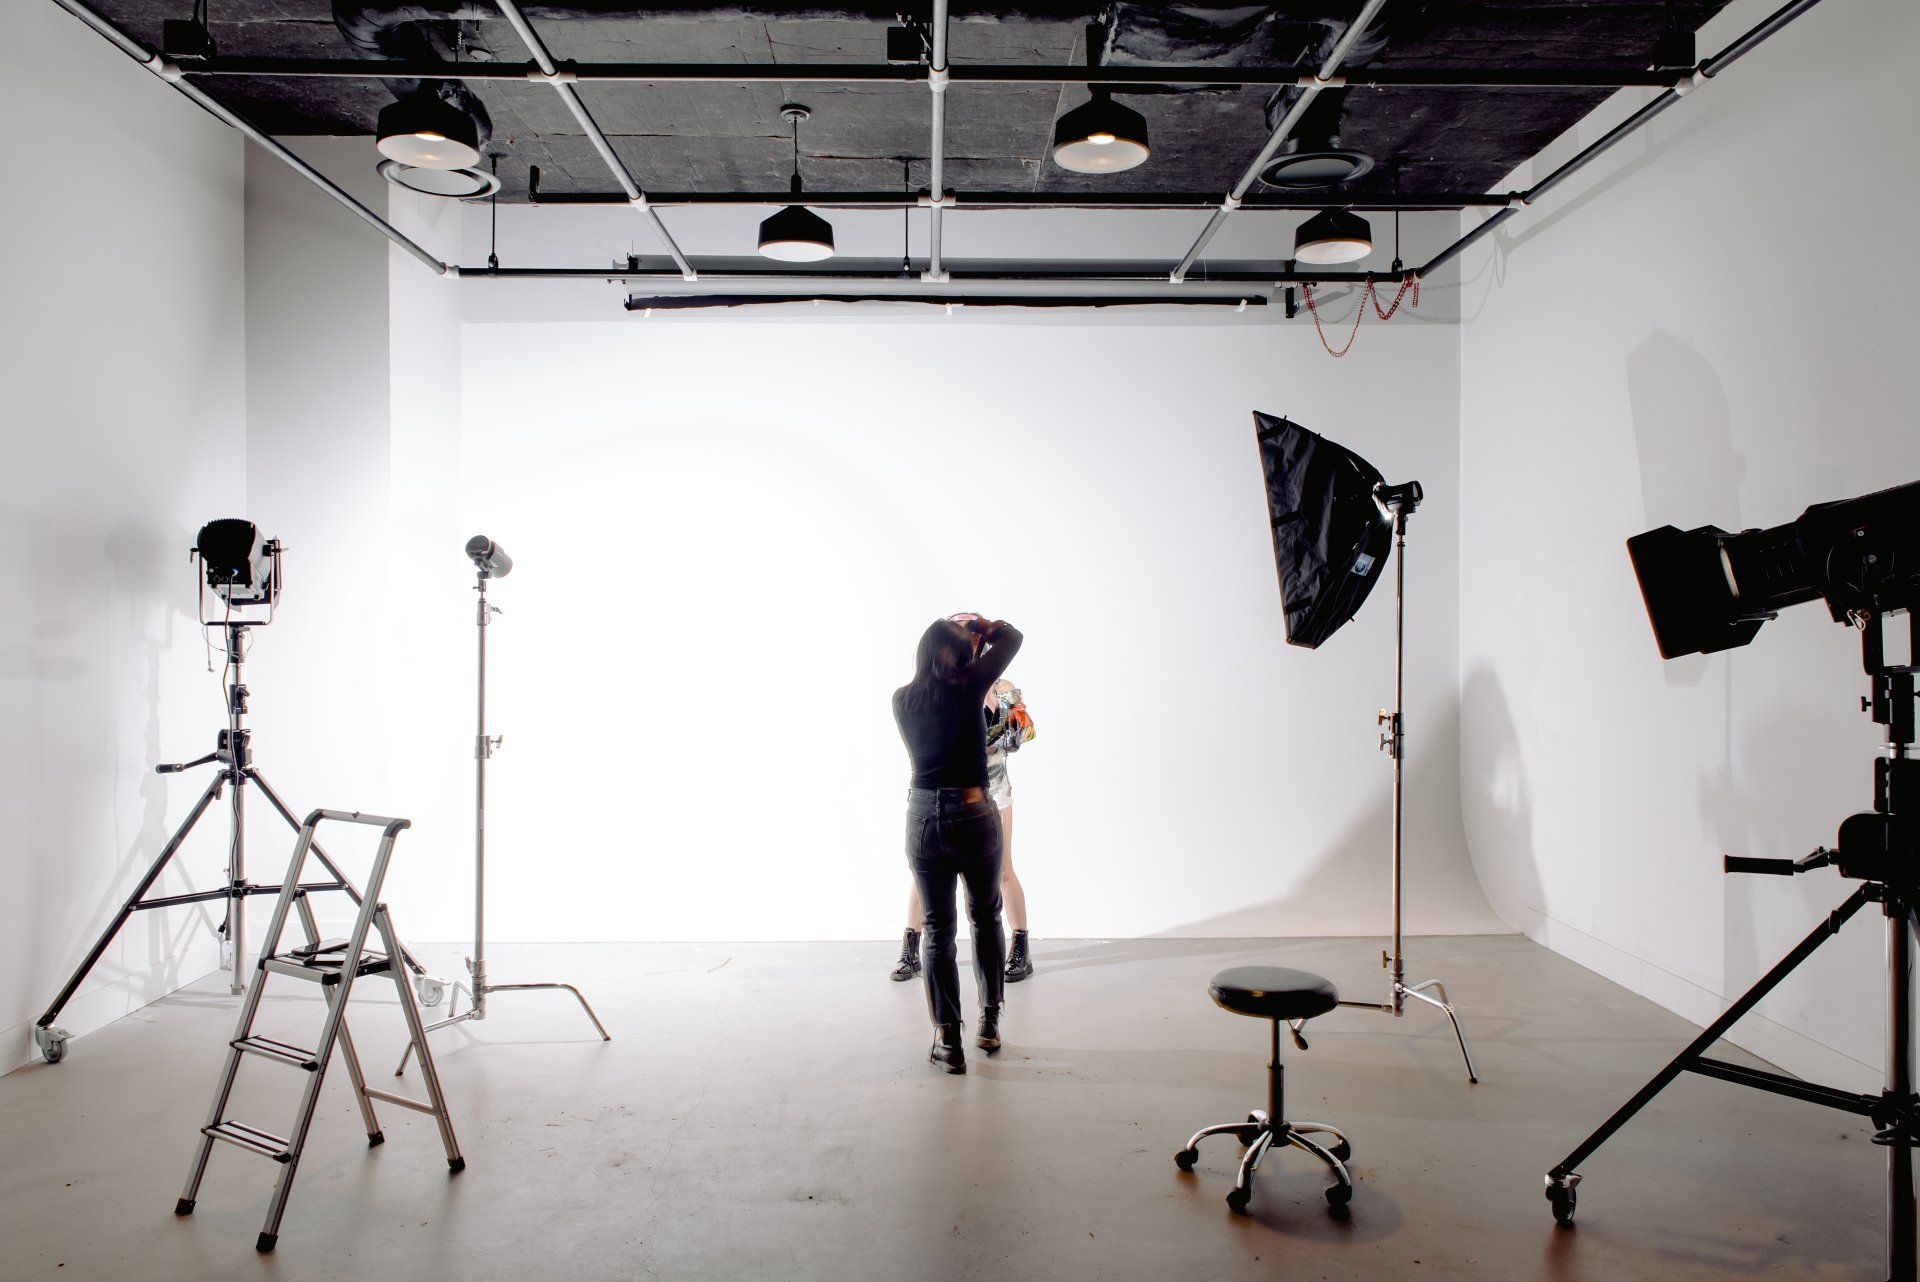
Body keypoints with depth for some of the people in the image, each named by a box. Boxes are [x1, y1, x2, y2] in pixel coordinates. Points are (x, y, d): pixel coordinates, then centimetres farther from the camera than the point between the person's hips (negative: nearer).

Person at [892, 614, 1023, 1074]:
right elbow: (1012, 637, 2)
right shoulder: (968, 688, -8)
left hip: (922, 816, 2)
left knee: (937, 929, 9)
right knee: (986, 917, 19)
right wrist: (980, 627, 19)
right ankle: (990, 1022, 25)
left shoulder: (902, 700, 2)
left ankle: (948, 1040, 9)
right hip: (973, 815, -2)